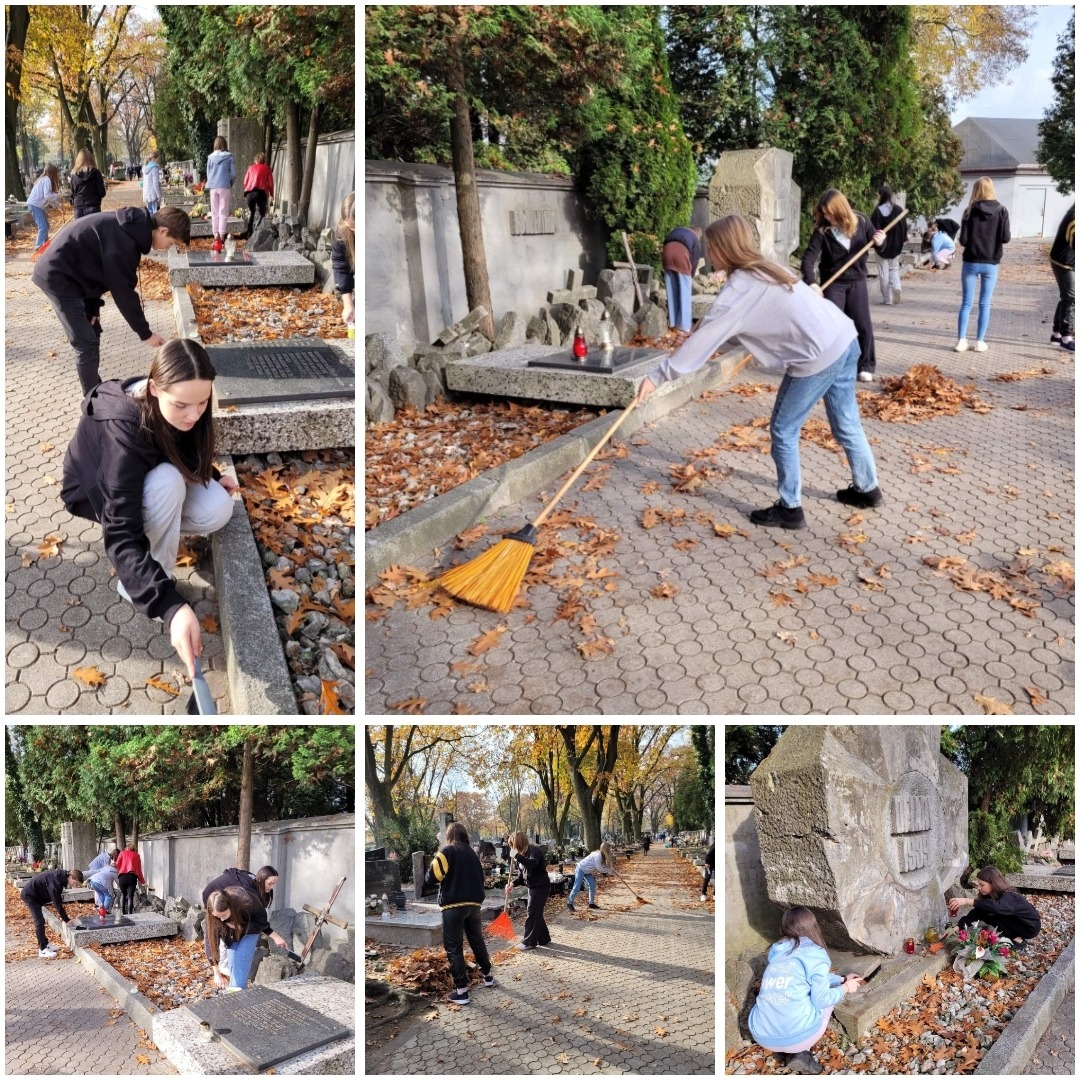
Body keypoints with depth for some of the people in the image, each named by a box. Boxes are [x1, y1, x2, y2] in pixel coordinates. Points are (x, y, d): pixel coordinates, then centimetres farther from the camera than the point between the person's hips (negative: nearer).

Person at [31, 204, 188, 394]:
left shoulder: (131, 226, 1)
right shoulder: (122, 240, -28)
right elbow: (123, 291, -21)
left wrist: (93, 307, 7)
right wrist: (145, 333, -12)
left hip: (70, 274, 10)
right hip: (59, 278, -10)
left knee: (92, 333, 17)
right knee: (86, 343, -7)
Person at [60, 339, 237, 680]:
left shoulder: (181, 408, -21)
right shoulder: (123, 430, -41)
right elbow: (121, 534, -47)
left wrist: (212, 476, -13)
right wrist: (172, 606, -57)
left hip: (149, 479, 6)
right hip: (97, 491, -5)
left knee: (218, 510, -21)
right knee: (167, 481, -36)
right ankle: (134, 584, -18)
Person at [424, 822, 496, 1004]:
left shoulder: (446, 851, -7)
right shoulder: (472, 853, 11)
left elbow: (431, 878, -12)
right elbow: (480, 878, 15)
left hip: (453, 906, -6)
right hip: (474, 904, 6)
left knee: (454, 948, 1)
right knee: (477, 940, 24)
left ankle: (461, 991, -1)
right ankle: (488, 975, 38)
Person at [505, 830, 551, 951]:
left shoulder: (534, 850, -16)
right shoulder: (523, 854, 12)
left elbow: (532, 863, -38)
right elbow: (521, 876, 11)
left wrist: (518, 856, -42)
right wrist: (512, 883, -6)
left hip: (541, 887, -10)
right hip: (533, 887, 10)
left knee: (532, 914, -6)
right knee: (536, 914, 14)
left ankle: (529, 942, -1)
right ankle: (544, 938, 24)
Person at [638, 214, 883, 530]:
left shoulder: (739, 288, -13)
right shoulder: (764, 269, 15)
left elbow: (703, 339, -16)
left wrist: (658, 376, -13)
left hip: (818, 357, -9)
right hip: (844, 339, 9)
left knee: (783, 432, 5)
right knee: (846, 424, 24)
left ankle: (790, 508, 13)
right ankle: (867, 489, 39)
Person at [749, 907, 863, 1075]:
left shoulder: (776, 952, 17)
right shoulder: (815, 953, -1)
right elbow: (821, 1000, -2)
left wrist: (841, 979, 40)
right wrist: (845, 988, 16)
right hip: (798, 1035, -5)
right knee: (828, 997, 23)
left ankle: (787, 1051, 13)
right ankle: (800, 1052, 7)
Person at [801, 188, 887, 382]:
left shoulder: (861, 221, -8)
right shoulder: (822, 230, -14)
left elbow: (877, 245, 5)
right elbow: (809, 257, -22)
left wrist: (880, 241, -20)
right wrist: (810, 282, -38)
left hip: (857, 281, 2)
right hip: (833, 283, -2)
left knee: (863, 325, 5)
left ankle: (866, 365, 18)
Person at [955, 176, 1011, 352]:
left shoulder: (970, 211, -5)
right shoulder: (1001, 211, -3)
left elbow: (963, 240, -7)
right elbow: (1006, 238, -7)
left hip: (971, 263, 0)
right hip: (991, 264, 0)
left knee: (966, 303, 6)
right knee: (984, 304, 7)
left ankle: (961, 340, 1)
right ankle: (980, 342, 8)